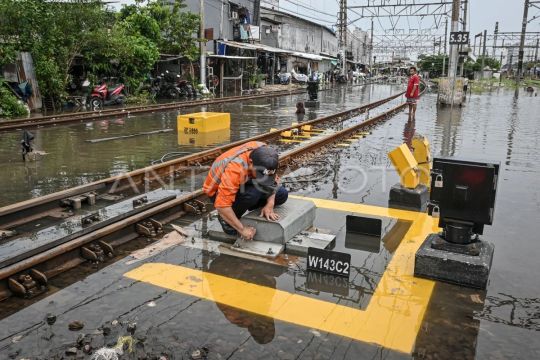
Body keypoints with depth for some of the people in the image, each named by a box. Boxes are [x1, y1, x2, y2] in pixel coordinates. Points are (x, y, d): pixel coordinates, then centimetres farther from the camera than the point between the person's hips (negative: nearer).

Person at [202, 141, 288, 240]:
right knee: (253, 194, -35)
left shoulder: (263, 152, -23)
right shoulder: (235, 168, -40)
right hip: (219, 191, -6)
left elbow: (273, 180, -8)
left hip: (243, 184, 6)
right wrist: (242, 229, -33)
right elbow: (222, 205, -40)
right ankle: (225, 218, -9)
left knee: (282, 194, -7)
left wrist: (269, 205, -21)